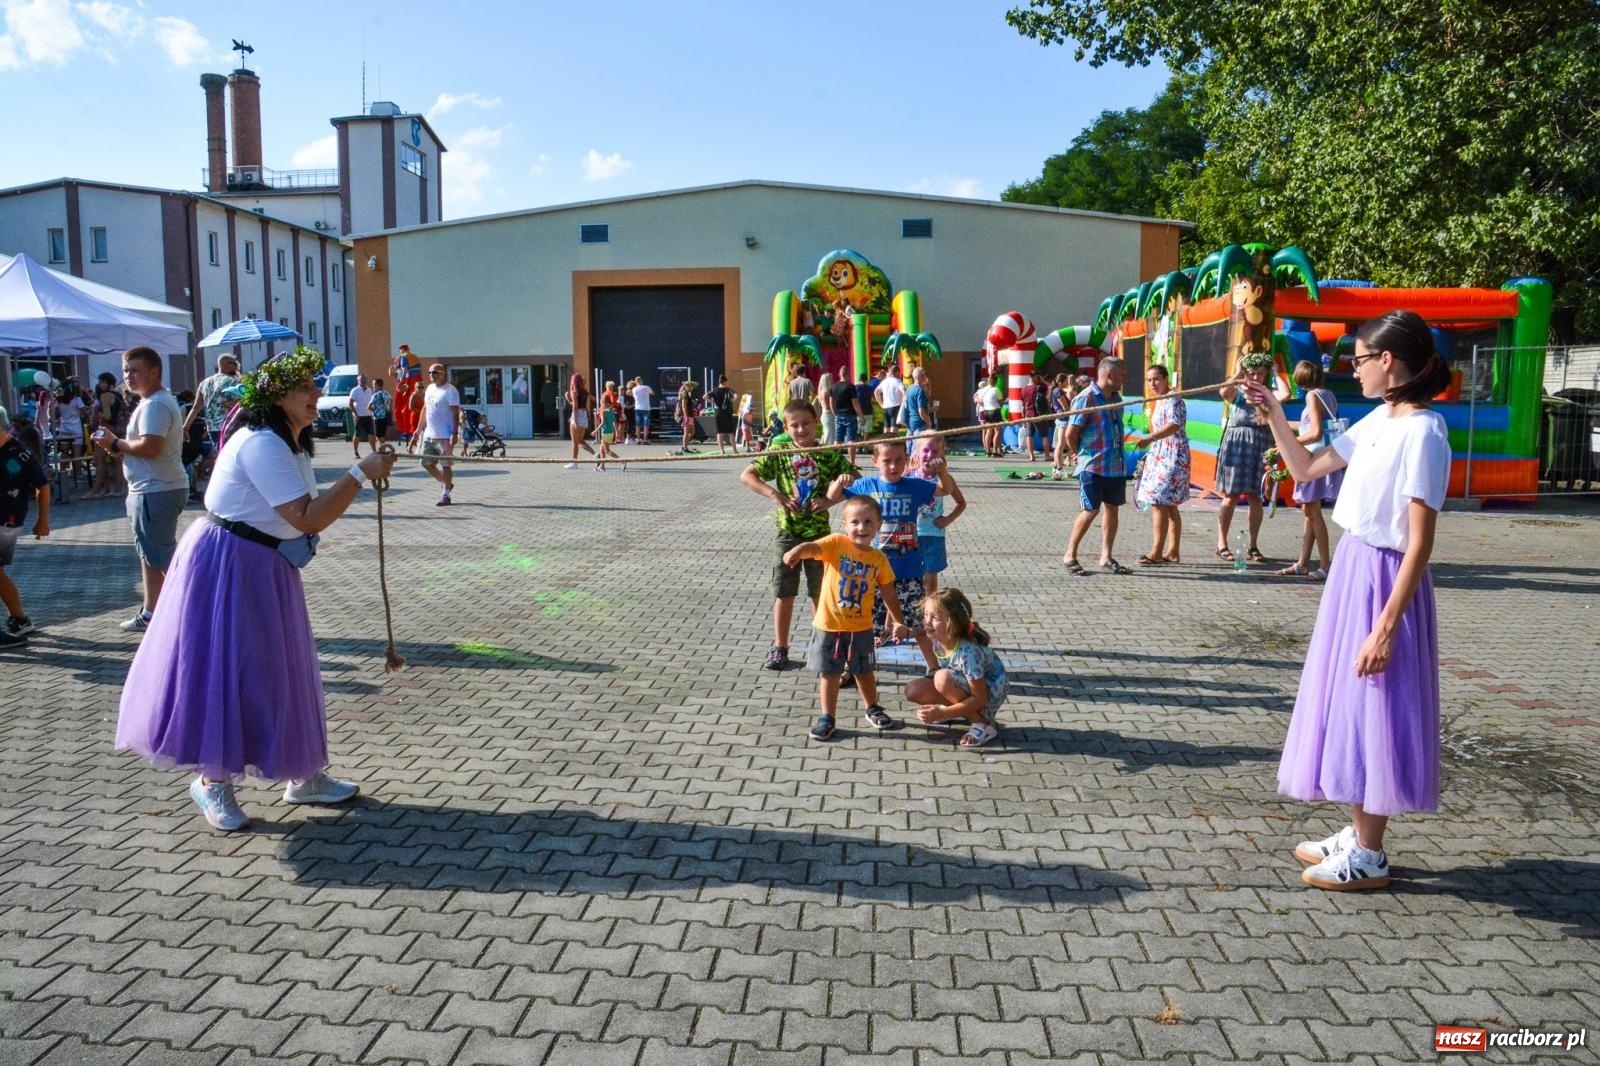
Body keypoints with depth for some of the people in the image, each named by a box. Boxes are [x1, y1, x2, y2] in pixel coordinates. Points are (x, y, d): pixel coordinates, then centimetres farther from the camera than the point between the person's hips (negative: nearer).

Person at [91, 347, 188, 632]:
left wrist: (116, 444, -12)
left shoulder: (155, 405, -17)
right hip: (150, 489, 11)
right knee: (149, 554, 18)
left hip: (156, 492, -11)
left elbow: (150, 447, -28)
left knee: (162, 557, -8)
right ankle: (150, 613, 28)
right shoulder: (154, 401, 18)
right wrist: (118, 446, 5)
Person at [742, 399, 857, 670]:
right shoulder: (778, 452, -4)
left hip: (819, 533, 0)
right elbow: (746, 476, -10)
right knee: (784, 593, 8)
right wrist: (775, 495, -21)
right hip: (788, 533, 0)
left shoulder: (829, 454, -4)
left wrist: (831, 499, -18)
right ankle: (780, 647, 20)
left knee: (820, 592, 10)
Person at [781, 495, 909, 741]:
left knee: (865, 672, 19)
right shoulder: (836, 543, -12)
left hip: (861, 628, 3)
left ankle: (873, 710, 40)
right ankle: (827, 717, 24)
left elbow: (888, 594, 8)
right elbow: (813, 547, -33)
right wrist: (797, 551, -54)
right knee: (829, 674, 9)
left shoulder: (879, 559, -2)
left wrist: (899, 621, 4)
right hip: (829, 626, -3)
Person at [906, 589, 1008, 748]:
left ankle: (983, 724, -14)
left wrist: (942, 713, -31)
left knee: (943, 678, -33)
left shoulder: (968, 651, -33)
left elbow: (980, 699, -28)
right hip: (967, 688, 7)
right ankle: (962, 712, 9)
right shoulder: (938, 639, -13)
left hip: (990, 693, -7)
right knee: (913, 689, -12)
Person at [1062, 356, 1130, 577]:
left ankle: (1106, 558, 18)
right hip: (1093, 466, -7)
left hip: (1116, 465, 7)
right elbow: (1070, 434, -13)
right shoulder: (1086, 398, -14)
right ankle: (1070, 556, 9)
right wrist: (1082, 455, -1)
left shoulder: (1116, 398, 11)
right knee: (1091, 510, -4)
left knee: (1112, 508, 9)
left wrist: (1120, 456, 12)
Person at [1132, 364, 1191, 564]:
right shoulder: (1160, 401, 16)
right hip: (1161, 456, 10)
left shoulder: (1173, 399, -14)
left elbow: (1175, 425, -30)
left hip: (1172, 457, -10)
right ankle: (1172, 552, 17)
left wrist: (1150, 438, -40)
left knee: (1159, 503, -11)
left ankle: (1156, 553, -9)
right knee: (1169, 505, 12)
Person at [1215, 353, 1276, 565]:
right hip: (1235, 447, -2)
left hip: (1259, 451, 2)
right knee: (1231, 496, 0)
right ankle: (1222, 543, 6)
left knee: (1255, 498, 4)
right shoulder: (1237, 392, 4)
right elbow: (1224, 392, -19)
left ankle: (1253, 546, 12)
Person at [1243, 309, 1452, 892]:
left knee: (1372, 709, 0)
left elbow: (1420, 543, -21)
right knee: (1349, 703, 15)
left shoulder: (1422, 432, -19)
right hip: (1353, 568, 9)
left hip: (1384, 579, -9)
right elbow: (1306, 468, 18)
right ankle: (1356, 833, 28)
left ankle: (1369, 857, 14)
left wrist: (1386, 627, -23)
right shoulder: (1378, 421, 7)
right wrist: (1272, 412, 9)